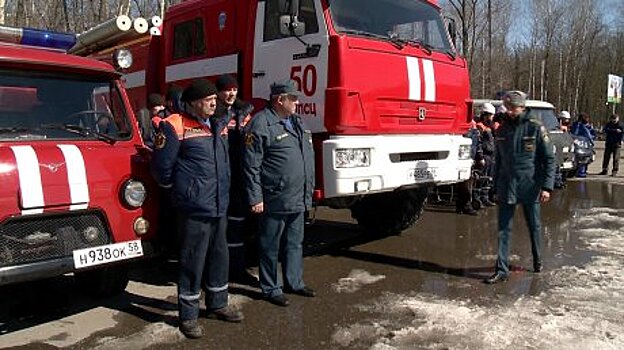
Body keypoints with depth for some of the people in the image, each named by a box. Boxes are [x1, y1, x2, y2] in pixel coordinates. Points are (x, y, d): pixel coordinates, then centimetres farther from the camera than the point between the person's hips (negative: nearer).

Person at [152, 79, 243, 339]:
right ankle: (188, 315, 17)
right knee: (192, 262, 2)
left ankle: (217, 305, 34)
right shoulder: (176, 127, -10)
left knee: (219, 258, 17)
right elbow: (163, 166, -5)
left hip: (219, 207, 7)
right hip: (194, 208, -7)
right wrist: (177, 190, 8)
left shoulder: (219, 126, 13)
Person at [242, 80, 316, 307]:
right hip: (274, 201, -8)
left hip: (298, 200, 8)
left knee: (295, 244, 19)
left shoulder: (297, 122, 14)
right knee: (271, 247, 7)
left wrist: (309, 190, 19)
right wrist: (255, 198, -16)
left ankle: (294, 283, 34)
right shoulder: (261, 124, -13)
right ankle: (271, 289, 21)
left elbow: (308, 157, 21)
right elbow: (251, 166, -15)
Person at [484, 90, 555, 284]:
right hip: (506, 187, 3)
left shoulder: (536, 127, -6)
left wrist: (547, 186, -15)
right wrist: (496, 186, 15)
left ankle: (537, 260, 35)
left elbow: (549, 158, -7)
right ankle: (502, 269, 5)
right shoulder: (502, 129, 7)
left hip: (530, 186, -3)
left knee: (534, 226, 14)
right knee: (504, 229, 0)